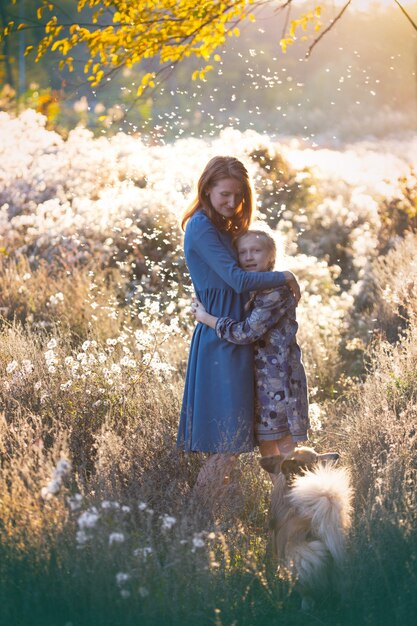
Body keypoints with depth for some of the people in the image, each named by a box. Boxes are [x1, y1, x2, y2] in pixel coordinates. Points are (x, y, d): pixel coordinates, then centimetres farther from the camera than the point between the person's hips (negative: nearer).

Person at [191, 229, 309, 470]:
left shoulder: (278, 290, -16)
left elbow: (245, 332, -22)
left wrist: (205, 317, -13)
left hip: (280, 377, -9)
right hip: (260, 377, 9)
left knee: (285, 447, -5)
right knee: (265, 446, 11)